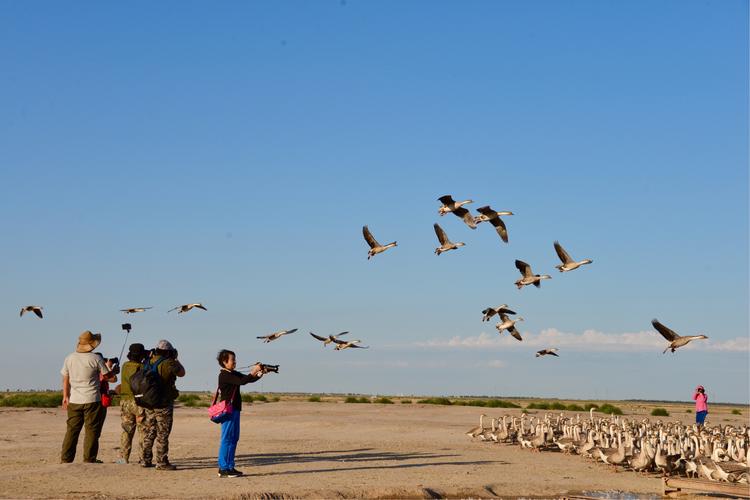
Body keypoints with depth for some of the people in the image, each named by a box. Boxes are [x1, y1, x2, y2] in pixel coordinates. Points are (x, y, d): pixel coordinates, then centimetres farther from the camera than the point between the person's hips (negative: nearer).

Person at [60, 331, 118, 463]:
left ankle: (65, 458, 8)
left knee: (72, 430, 9)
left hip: (74, 400, 4)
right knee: (92, 430, 2)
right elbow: (108, 375, -1)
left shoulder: (70, 358, 5)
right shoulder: (96, 358, -8)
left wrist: (65, 396, 12)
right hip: (92, 400, -4)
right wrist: (115, 371, 20)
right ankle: (89, 459, 1)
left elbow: (65, 379, 7)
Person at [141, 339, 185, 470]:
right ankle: (162, 462, 0)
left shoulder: (148, 362, 4)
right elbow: (182, 372, -1)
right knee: (163, 434, -2)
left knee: (149, 432, 15)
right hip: (164, 403, -7)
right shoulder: (168, 363, -15)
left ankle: (146, 460, 21)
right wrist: (175, 359, 12)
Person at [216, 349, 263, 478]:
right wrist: (253, 372, -20)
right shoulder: (224, 375, -13)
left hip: (235, 410, 9)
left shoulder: (234, 374, 16)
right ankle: (223, 469, -5)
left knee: (234, 438, 12)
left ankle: (229, 467, 17)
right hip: (228, 411, -9)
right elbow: (242, 381, -24)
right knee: (227, 439, -7)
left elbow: (248, 379, 14)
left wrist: (260, 373, -2)